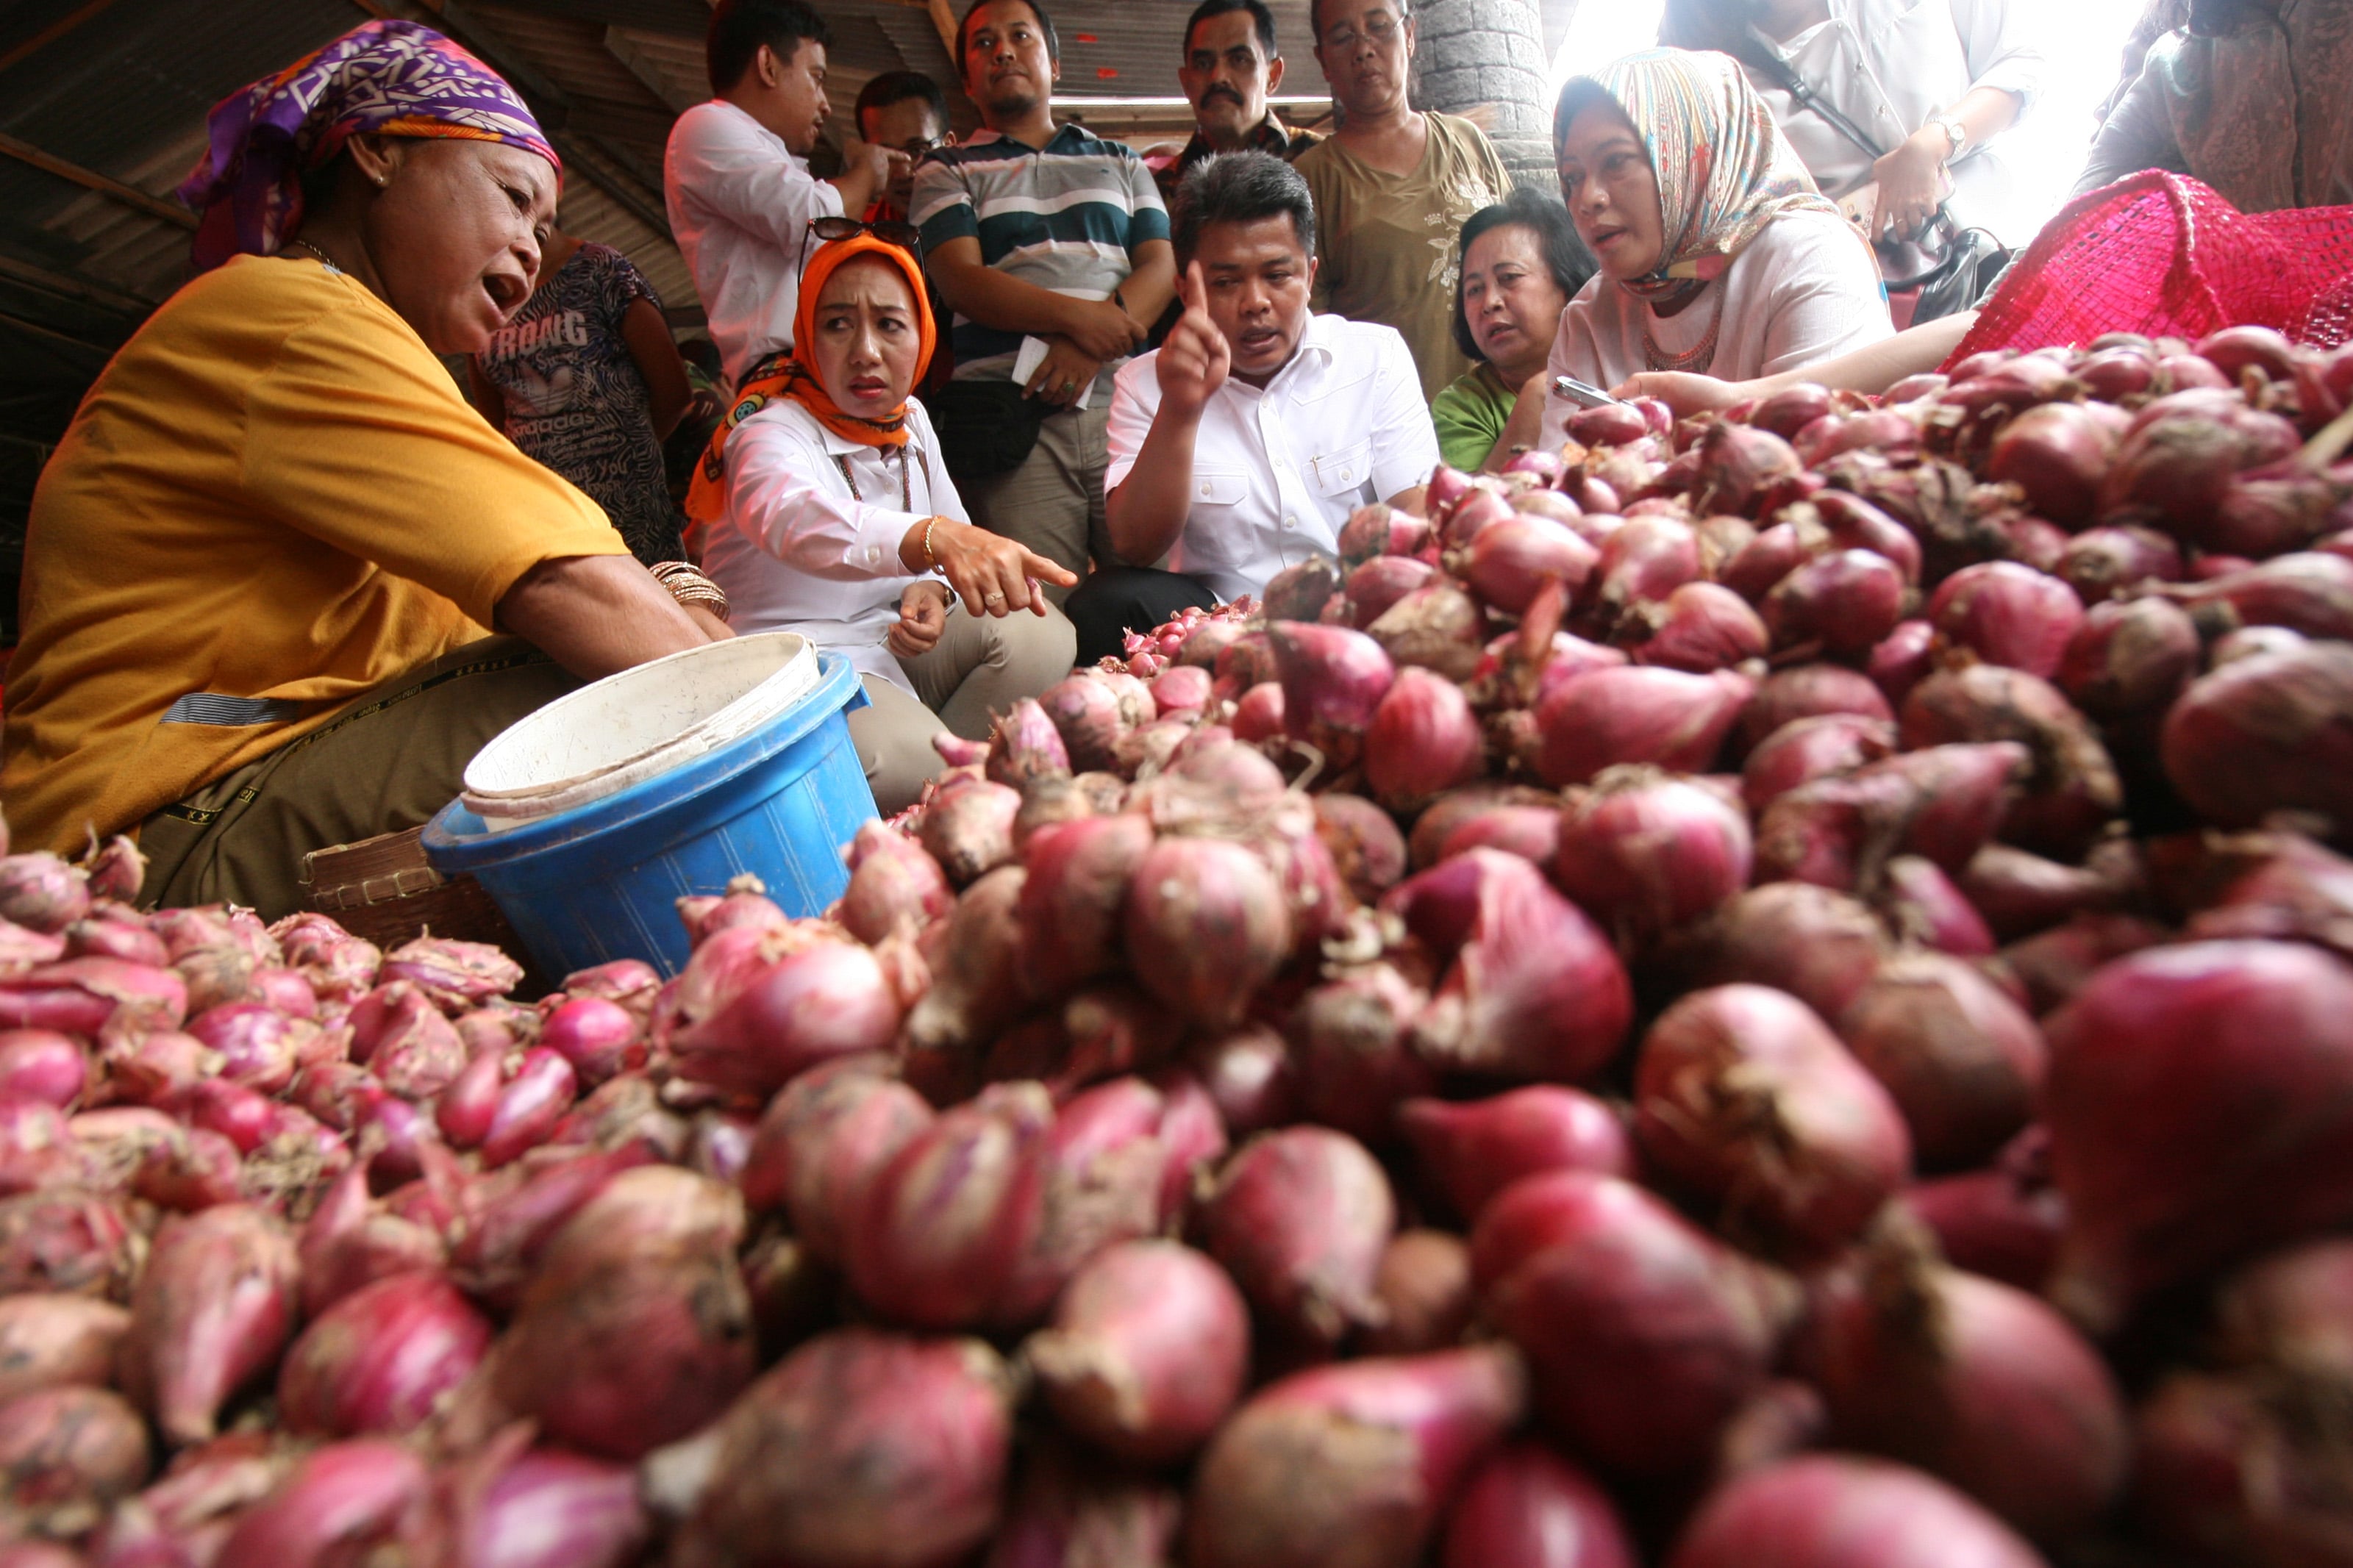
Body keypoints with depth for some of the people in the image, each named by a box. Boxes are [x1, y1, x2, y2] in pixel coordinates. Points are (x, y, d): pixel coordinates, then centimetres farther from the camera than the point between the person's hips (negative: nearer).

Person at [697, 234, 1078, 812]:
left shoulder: (911, 420, 9)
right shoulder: (775, 432, -14)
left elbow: (964, 543, 12)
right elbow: (792, 514, -40)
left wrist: (936, 590, -14)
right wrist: (936, 539, -59)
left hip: (898, 644, 7)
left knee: (1043, 635, -16)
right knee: (910, 762, -35)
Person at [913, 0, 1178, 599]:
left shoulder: (1120, 163, 27)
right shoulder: (948, 173, 20)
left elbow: (1162, 267, 11)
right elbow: (962, 281, 3)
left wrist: (1088, 348, -7)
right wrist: (1078, 315, -11)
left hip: (1123, 403, 2)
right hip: (1010, 414, -1)